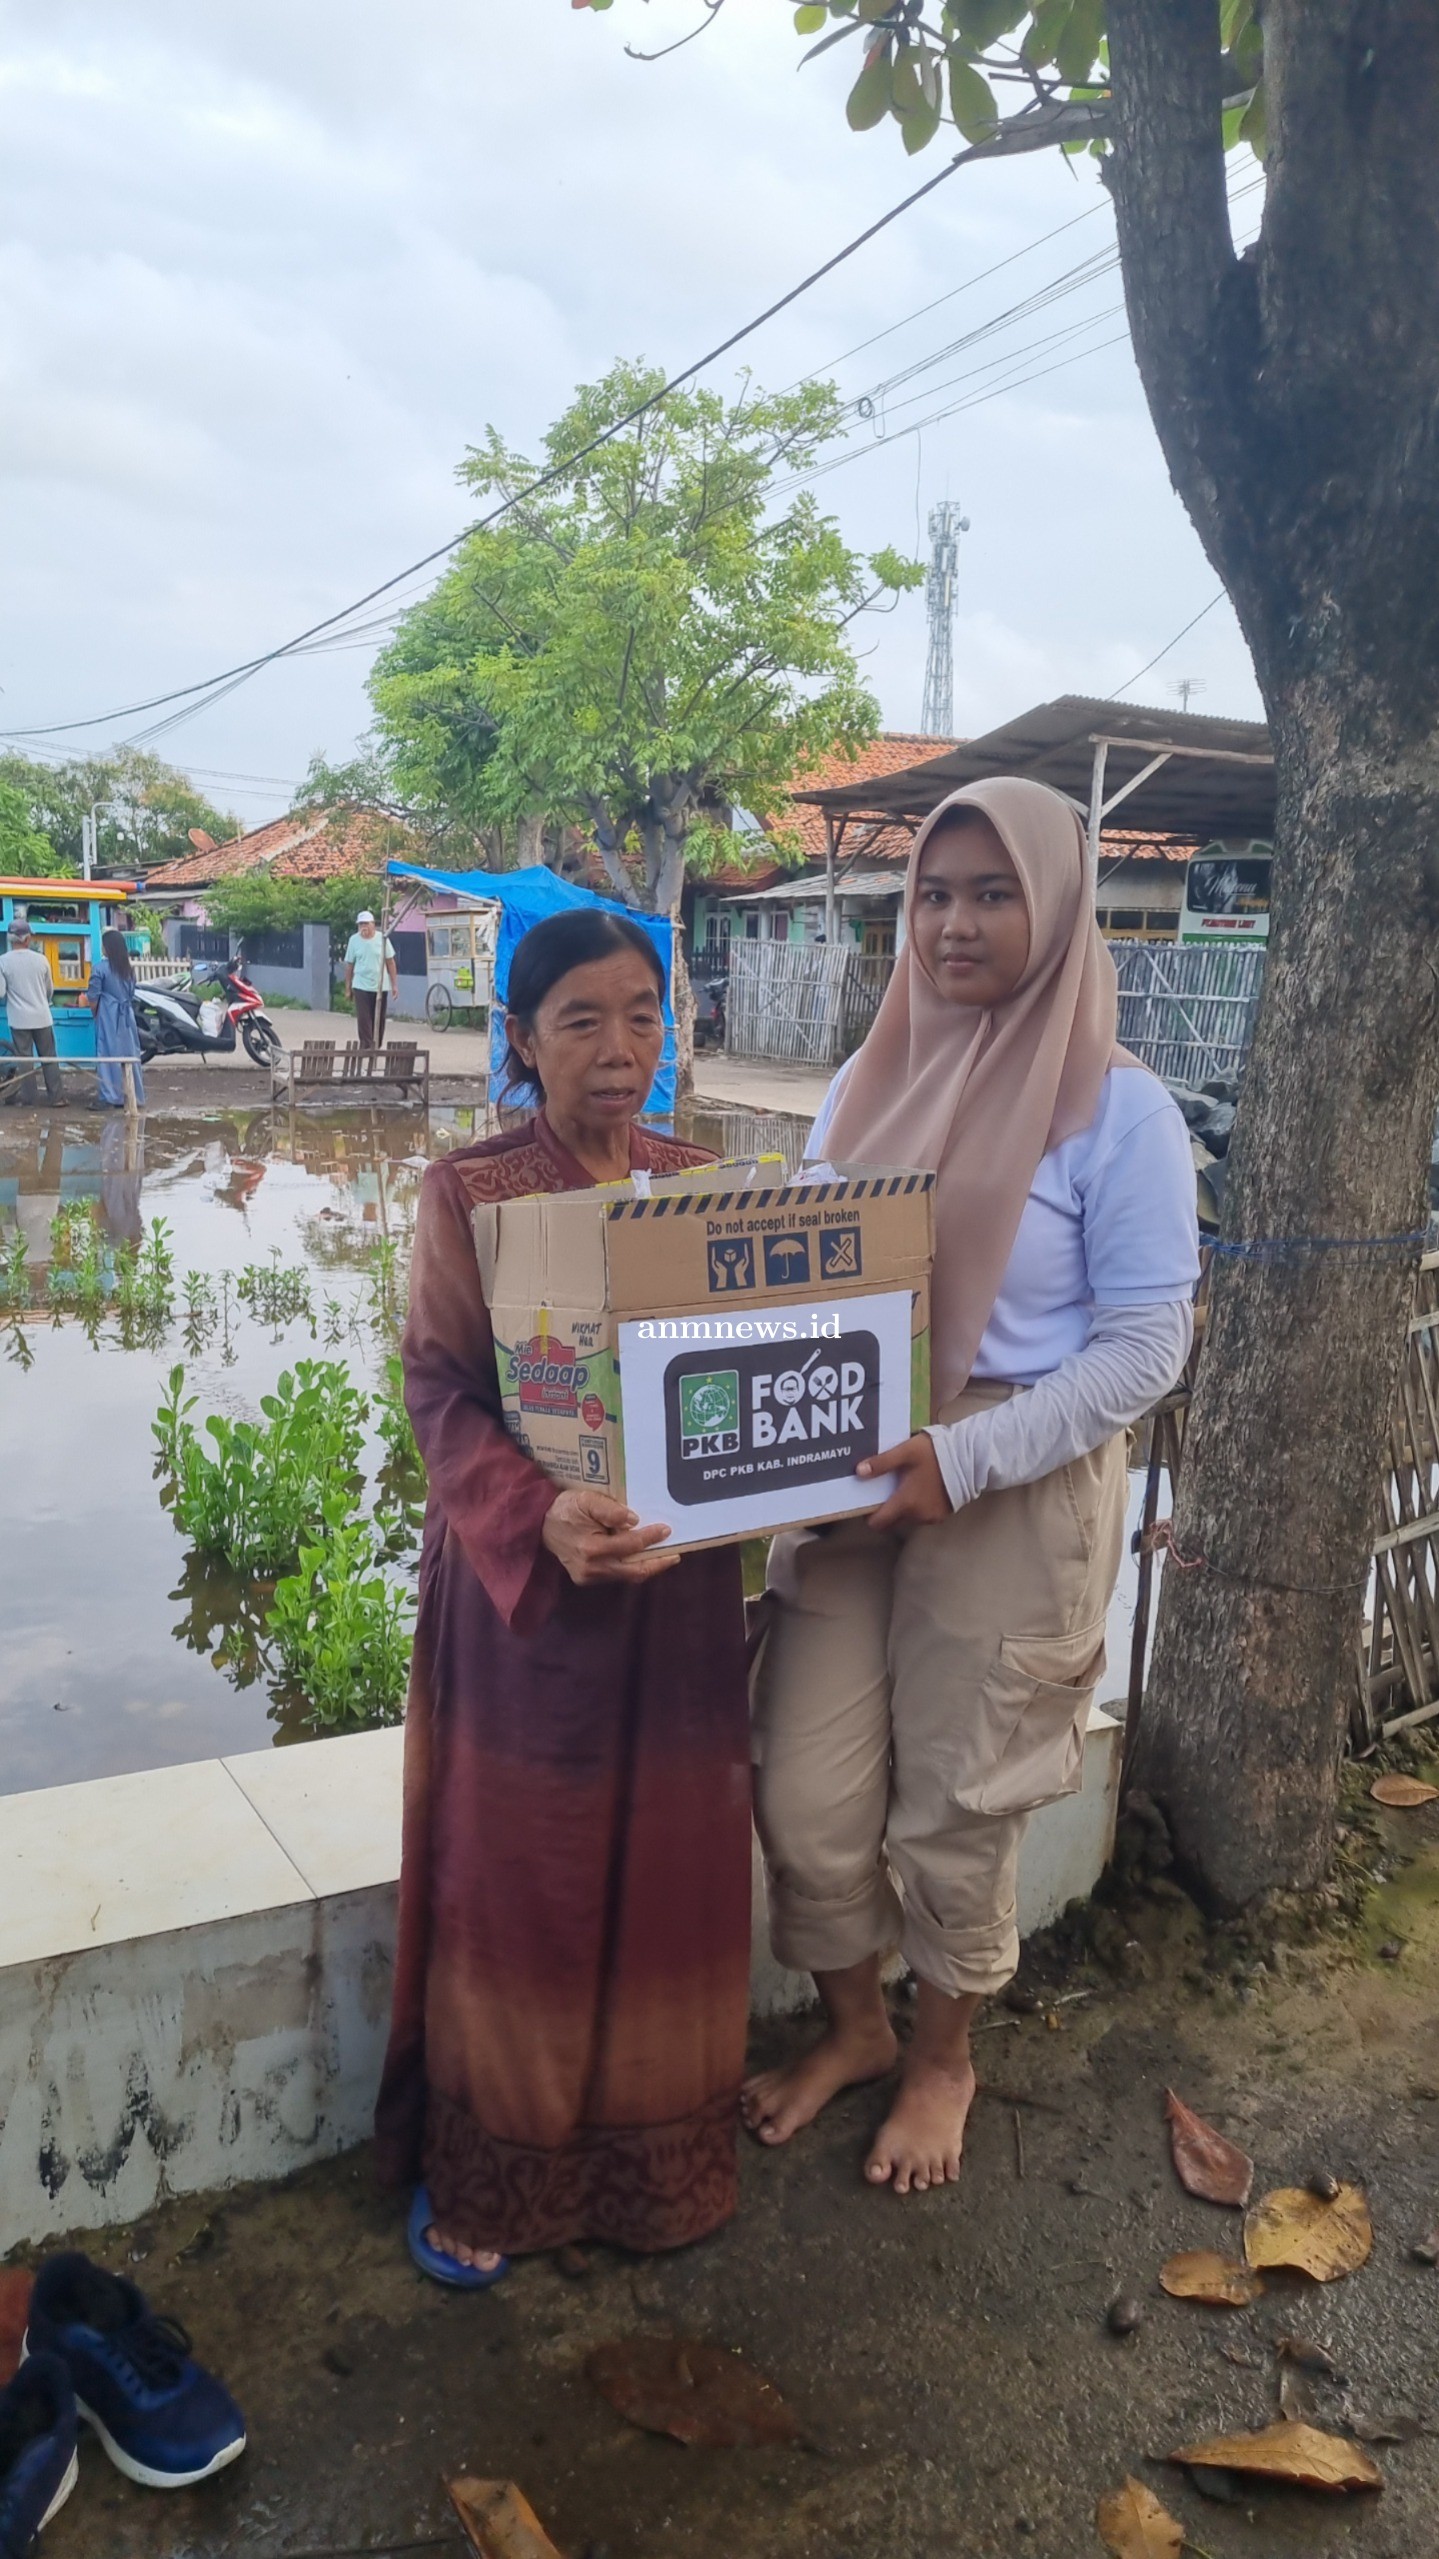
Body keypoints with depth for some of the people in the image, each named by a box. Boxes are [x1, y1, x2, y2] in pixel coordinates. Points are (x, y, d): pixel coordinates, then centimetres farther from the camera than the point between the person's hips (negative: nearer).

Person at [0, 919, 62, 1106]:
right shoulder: (40, 959, -2)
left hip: (19, 1018, -1)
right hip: (42, 1016, 1)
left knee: (24, 1058, 6)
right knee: (49, 1057, 8)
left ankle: (27, 1095, 7)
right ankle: (54, 1095, 9)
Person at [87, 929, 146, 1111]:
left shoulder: (100, 968, -10)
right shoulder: (129, 968, 8)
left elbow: (93, 997, -8)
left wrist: (96, 1013, 8)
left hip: (108, 1018, -6)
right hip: (127, 1016, 6)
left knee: (110, 1055, -3)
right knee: (131, 1054, 9)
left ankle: (113, 1098, -3)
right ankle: (136, 1097, 13)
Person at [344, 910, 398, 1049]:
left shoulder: (382, 938, -2)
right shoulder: (354, 940, -2)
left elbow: (390, 962, 3)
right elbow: (349, 964, 5)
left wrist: (394, 984, 2)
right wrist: (348, 986, 6)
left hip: (380, 986, 1)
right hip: (361, 986, -1)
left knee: (379, 1019, 8)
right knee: (364, 1019, -8)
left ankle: (377, 1046, 21)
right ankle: (366, 1046, -7)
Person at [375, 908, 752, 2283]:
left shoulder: (699, 1182, 5)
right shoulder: (467, 1192, -7)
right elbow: (442, 1397, -13)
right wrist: (541, 1515, -30)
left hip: (678, 1585, 4)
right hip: (521, 1583, -3)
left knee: (671, 1871, 14)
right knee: (515, 1878, 9)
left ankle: (655, 2151, 36)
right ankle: (480, 2170, 31)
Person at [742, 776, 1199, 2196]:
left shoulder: (1116, 1107, -9)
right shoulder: (864, 1083, 7)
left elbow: (1144, 1343, -11)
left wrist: (964, 1460, -21)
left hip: (1015, 1498, -4)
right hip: (845, 1483, 5)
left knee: (955, 1807, 10)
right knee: (805, 1796, 8)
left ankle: (943, 2055, 39)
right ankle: (854, 2025, 37)